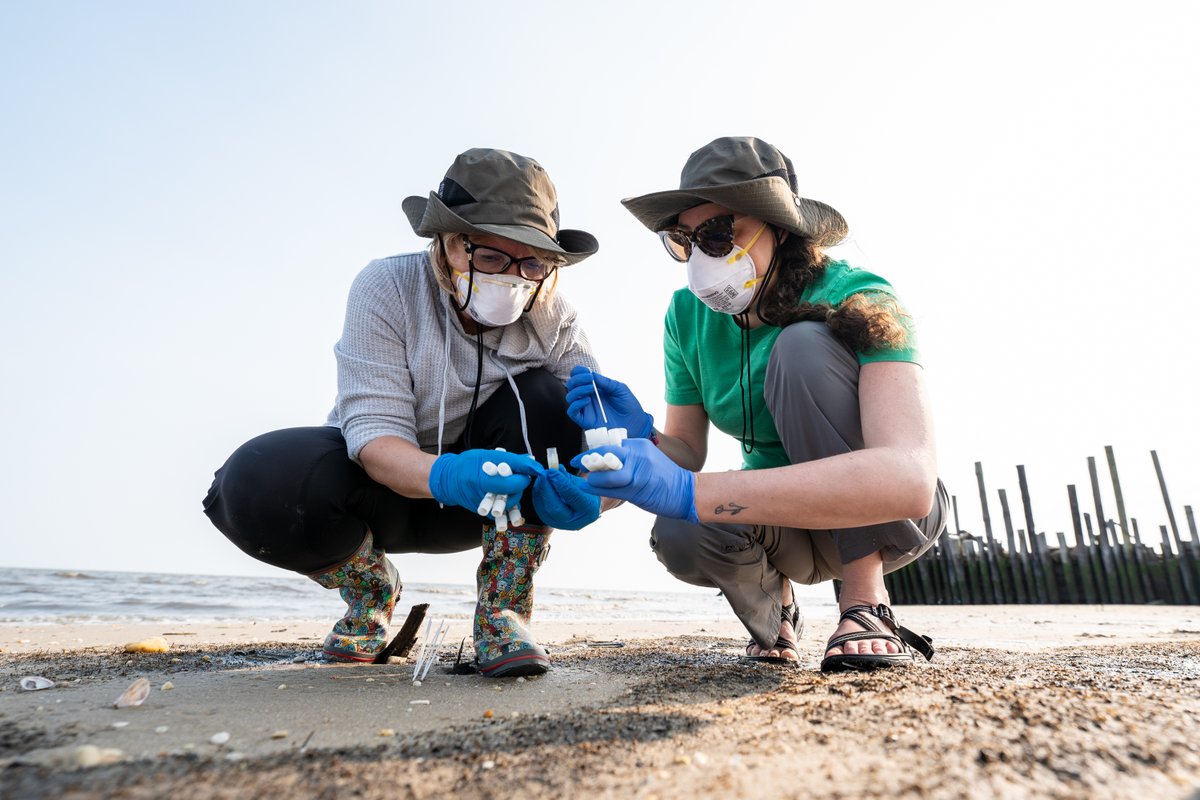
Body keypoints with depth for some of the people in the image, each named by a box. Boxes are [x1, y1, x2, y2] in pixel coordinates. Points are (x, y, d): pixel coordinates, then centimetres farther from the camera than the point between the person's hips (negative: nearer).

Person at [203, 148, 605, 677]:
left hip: (481, 502, 1)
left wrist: (577, 488, -43)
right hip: (385, 480, 0)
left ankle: (502, 614, -16)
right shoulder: (386, 288, -20)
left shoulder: (551, 319, -15)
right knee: (257, 484, -29)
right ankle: (372, 591, 5)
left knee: (545, 399, -27)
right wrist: (444, 475, -49)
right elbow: (373, 433, -27)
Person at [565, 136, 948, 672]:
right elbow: (687, 450, -4)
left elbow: (910, 478, -42)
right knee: (680, 536, -30)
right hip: (783, 520, 4)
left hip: (889, 514, -3)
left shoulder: (858, 301, -26)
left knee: (804, 345, -30)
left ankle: (866, 604, -17)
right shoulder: (688, 316, -9)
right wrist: (640, 435, -29)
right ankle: (774, 600, 6)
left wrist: (689, 492, -51)